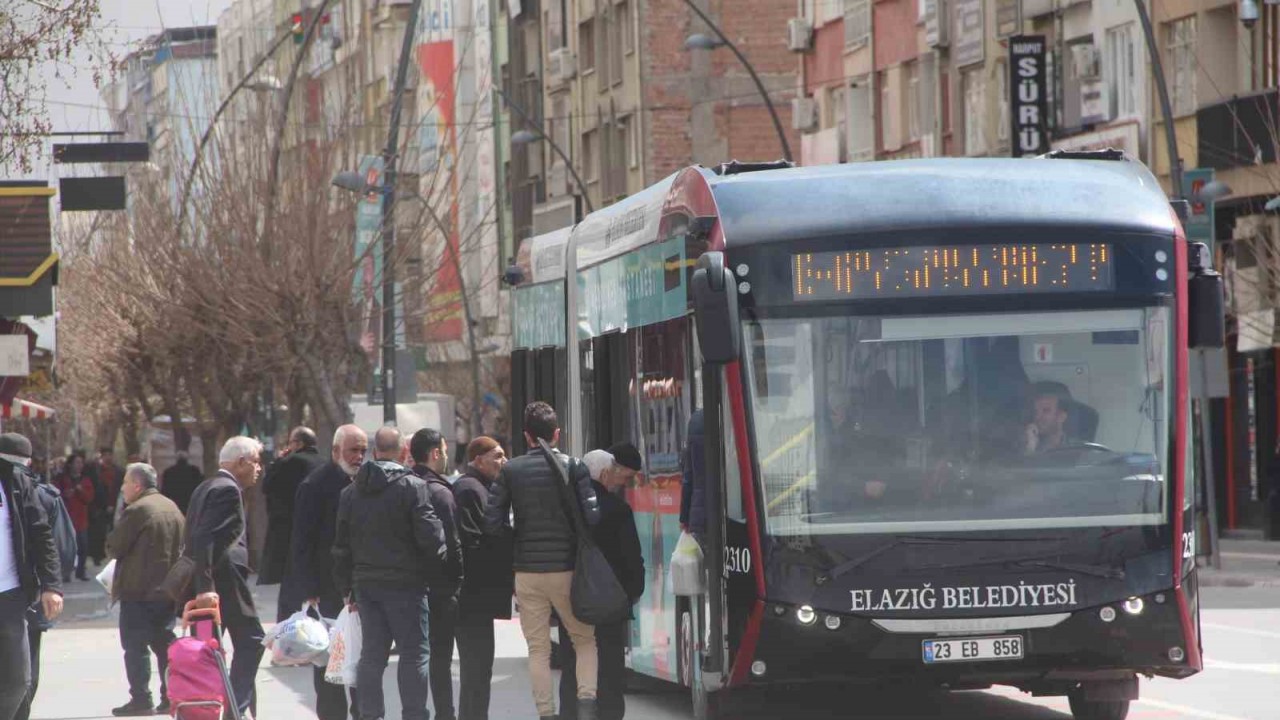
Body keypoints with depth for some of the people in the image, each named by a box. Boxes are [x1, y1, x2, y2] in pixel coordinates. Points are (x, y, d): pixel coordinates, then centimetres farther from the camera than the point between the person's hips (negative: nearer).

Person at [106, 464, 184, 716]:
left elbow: (114, 547, -11)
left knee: (135, 646, -3)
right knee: (164, 643, 12)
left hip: (139, 591, -8)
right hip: (168, 588, 8)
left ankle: (141, 699, -5)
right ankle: (171, 696, 10)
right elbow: (181, 546, 18)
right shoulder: (172, 508, 12)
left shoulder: (137, 510, -14)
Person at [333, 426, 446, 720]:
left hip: (365, 583, 5)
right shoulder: (412, 487, -11)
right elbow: (430, 536, -14)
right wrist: (435, 572, 3)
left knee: (372, 653, 10)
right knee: (414, 653, -1)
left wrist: (346, 586, 17)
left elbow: (341, 545, 10)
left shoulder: (351, 492, 7)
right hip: (405, 583, -5)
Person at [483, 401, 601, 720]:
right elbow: (593, 516, -12)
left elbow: (492, 523, -2)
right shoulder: (573, 467, -4)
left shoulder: (510, 470, 1)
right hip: (566, 568, -1)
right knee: (585, 640, 12)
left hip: (526, 571, 1)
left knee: (538, 649, 8)